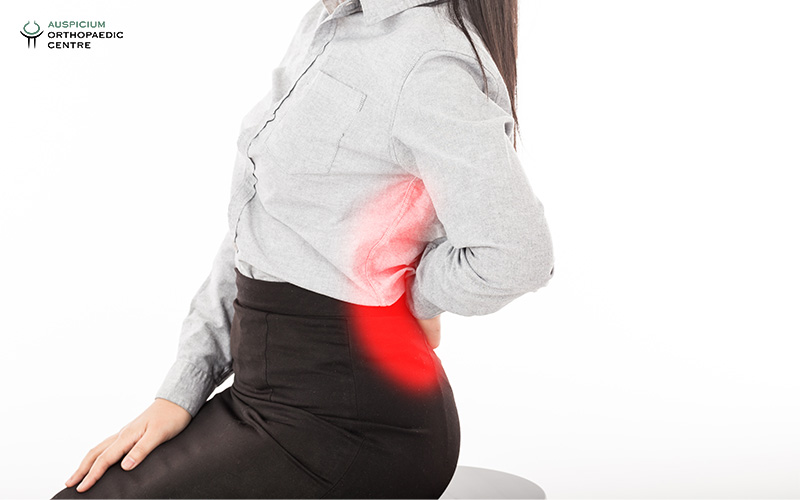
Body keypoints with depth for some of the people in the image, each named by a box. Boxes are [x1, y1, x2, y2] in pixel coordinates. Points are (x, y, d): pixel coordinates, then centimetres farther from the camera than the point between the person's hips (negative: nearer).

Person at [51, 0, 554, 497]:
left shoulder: (428, 61, -18)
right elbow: (250, 227, 11)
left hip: (353, 422, -9)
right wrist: (181, 393, 6)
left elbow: (514, 257, -26)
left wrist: (414, 299, -6)